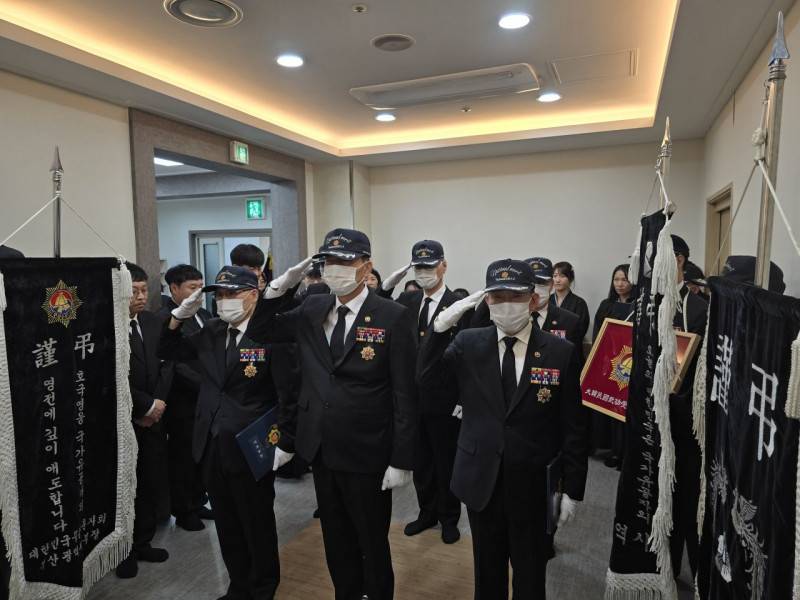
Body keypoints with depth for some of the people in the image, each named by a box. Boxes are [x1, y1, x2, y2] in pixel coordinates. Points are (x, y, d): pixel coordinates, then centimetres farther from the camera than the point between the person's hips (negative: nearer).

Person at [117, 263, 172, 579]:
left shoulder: (153, 321, 5)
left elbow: (165, 365, 4)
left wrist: (156, 405, -6)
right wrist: (146, 406, -13)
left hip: (153, 418, 5)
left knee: (151, 484, 12)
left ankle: (142, 543, 30)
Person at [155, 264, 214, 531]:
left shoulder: (204, 315, 10)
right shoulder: (164, 319, -14)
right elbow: (176, 365, -20)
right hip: (183, 405, -6)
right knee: (183, 460, 9)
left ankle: (198, 503, 34)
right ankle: (183, 512, 27)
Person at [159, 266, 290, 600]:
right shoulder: (211, 332, 5)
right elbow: (168, 352, 14)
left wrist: (283, 443, -17)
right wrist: (180, 316, -2)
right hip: (211, 447, 6)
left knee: (258, 525, 14)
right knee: (227, 525, 21)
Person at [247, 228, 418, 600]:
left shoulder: (393, 317, -13)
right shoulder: (312, 309, 2)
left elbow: (405, 394, -13)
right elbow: (260, 332, 10)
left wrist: (401, 460, -13)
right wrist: (282, 286, -5)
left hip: (366, 454, -5)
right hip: (321, 448, 5)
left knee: (372, 542, 15)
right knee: (335, 538, 23)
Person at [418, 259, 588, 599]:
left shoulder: (561, 352, -9)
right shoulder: (468, 343, -4)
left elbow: (573, 427, -5)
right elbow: (428, 378, -16)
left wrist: (573, 489, -3)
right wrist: (441, 326, -28)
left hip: (533, 487, -1)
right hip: (481, 482, 2)